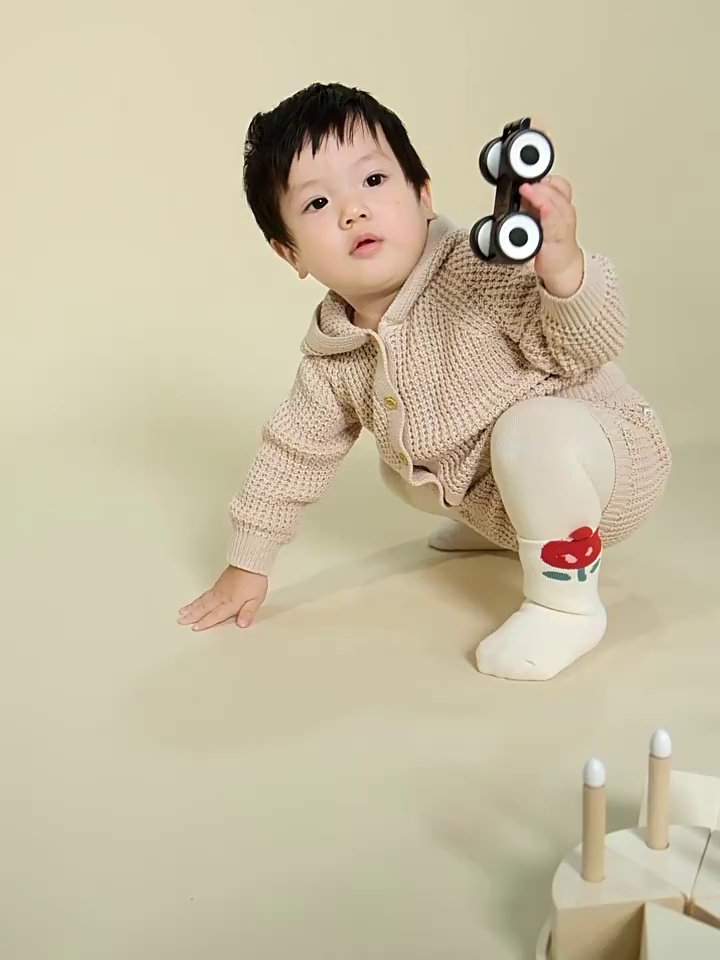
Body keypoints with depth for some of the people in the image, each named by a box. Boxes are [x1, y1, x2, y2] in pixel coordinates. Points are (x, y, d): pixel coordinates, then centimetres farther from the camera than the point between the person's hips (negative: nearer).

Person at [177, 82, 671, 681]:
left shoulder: (479, 272, -26)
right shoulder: (332, 356, -5)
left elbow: (593, 346, -27)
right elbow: (296, 448, 7)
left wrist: (563, 266, -49)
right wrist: (248, 563, 10)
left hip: (612, 457, -7)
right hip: (496, 489, 8)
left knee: (531, 429, -36)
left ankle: (567, 600, -15)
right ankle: (500, 526, 34)